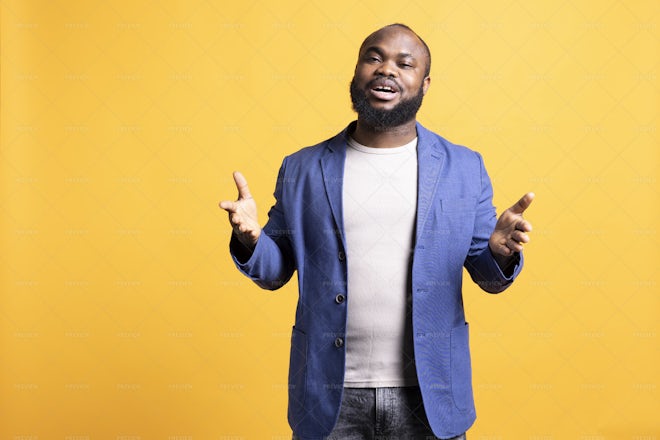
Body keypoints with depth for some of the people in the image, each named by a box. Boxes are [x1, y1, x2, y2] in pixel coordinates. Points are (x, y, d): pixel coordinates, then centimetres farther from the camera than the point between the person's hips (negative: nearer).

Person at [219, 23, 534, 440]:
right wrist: (249, 240, -14)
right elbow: (275, 271, 7)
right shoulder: (302, 169, 3)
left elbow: (488, 275, 6)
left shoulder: (464, 168, 2)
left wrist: (501, 252, -16)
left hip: (429, 396, 0)